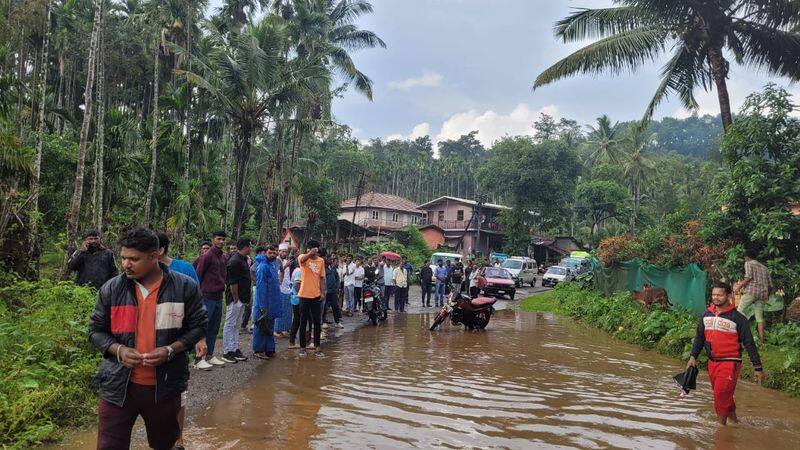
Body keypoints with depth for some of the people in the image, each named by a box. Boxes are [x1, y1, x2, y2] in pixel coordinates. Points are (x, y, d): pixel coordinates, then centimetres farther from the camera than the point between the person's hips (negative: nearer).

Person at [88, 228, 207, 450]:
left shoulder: (184, 287, -7)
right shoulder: (111, 289, -3)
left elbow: (198, 326, 0)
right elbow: (96, 330, 6)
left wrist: (170, 350, -16)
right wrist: (118, 350, -13)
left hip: (164, 386, 0)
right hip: (118, 386, 0)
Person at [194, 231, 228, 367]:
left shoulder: (223, 257, 13)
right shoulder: (207, 256, -10)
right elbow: (198, 275, -9)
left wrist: (222, 287, 13)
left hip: (218, 297, 8)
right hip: (208, 297, -8)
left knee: (214, 327, 12)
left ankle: (209, 355, 20)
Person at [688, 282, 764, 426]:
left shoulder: (738, 318, -8)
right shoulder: (706, 316, 7)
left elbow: (749, 344, -6)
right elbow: (699, 338, 15)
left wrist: (758, 368, -5)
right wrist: (693, 357, 8)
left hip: (730, 364, -6)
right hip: (712, 363, 6)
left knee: (721, 396, -8)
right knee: (725, 397, 16)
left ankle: (721, 424, 5)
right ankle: (734, 420, 33)